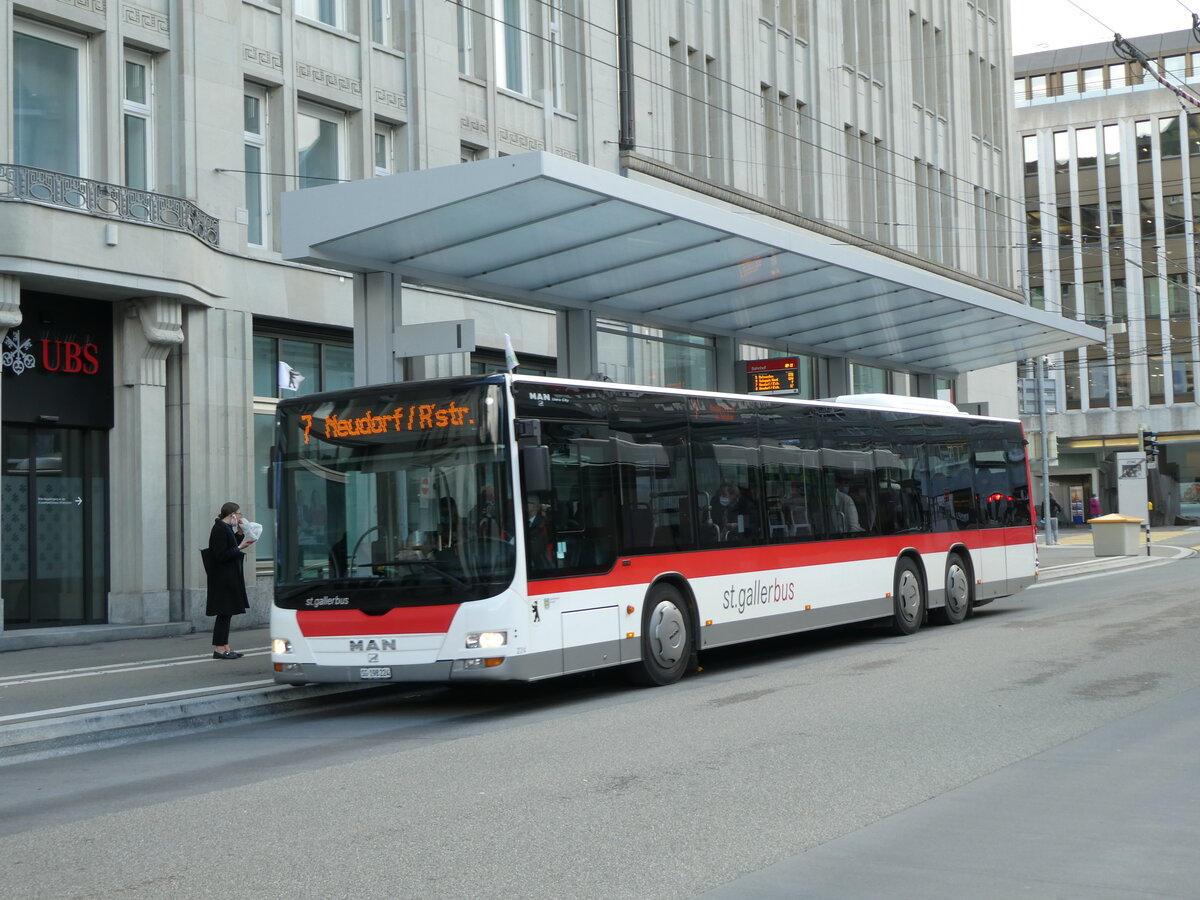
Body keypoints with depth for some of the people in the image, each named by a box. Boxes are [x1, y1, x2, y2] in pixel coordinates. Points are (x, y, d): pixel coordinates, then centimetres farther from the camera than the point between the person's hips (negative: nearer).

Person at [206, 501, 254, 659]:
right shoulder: (220, 529, -16)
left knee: (226, 614, 11)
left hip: (229, 579, 10)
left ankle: (224, 648, 15)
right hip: (223, 579, -10)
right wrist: (239, 548, -16)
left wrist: (240, 533, 11)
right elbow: (221, 555, -21)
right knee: (224, 614, -7)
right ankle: (219, 649, -4)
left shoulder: (226, 528, 14)